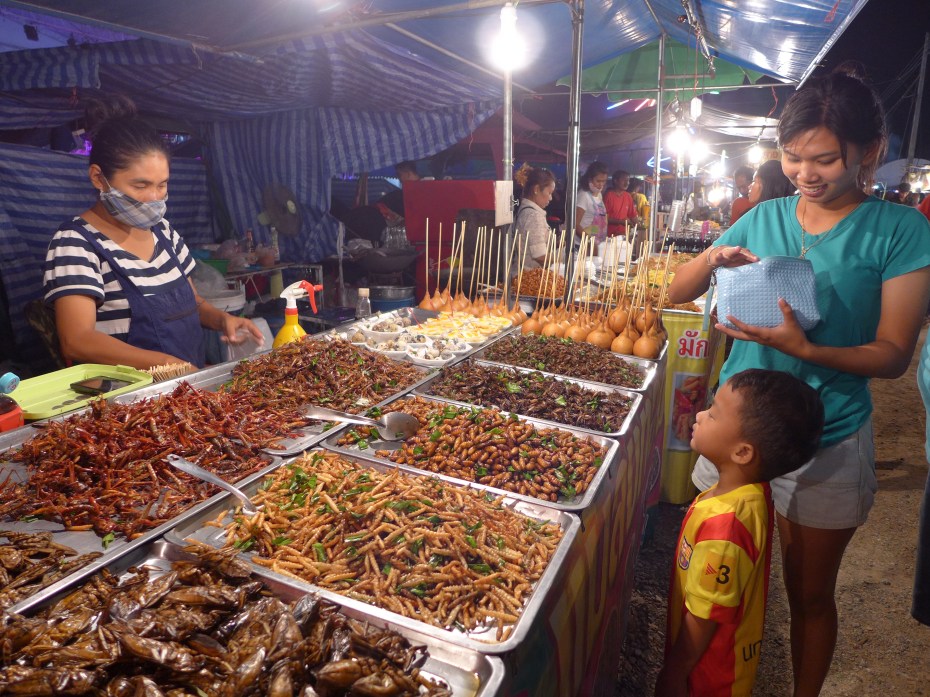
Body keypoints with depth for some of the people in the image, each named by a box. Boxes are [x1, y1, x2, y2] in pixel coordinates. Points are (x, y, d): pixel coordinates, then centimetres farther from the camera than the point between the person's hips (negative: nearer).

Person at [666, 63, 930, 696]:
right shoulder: (764, 218, 1)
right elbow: (677, 293, 4)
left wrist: (805, 348, -28)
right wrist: (713, 257, -16)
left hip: (826, 448, -3)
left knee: (810, 595, 17)